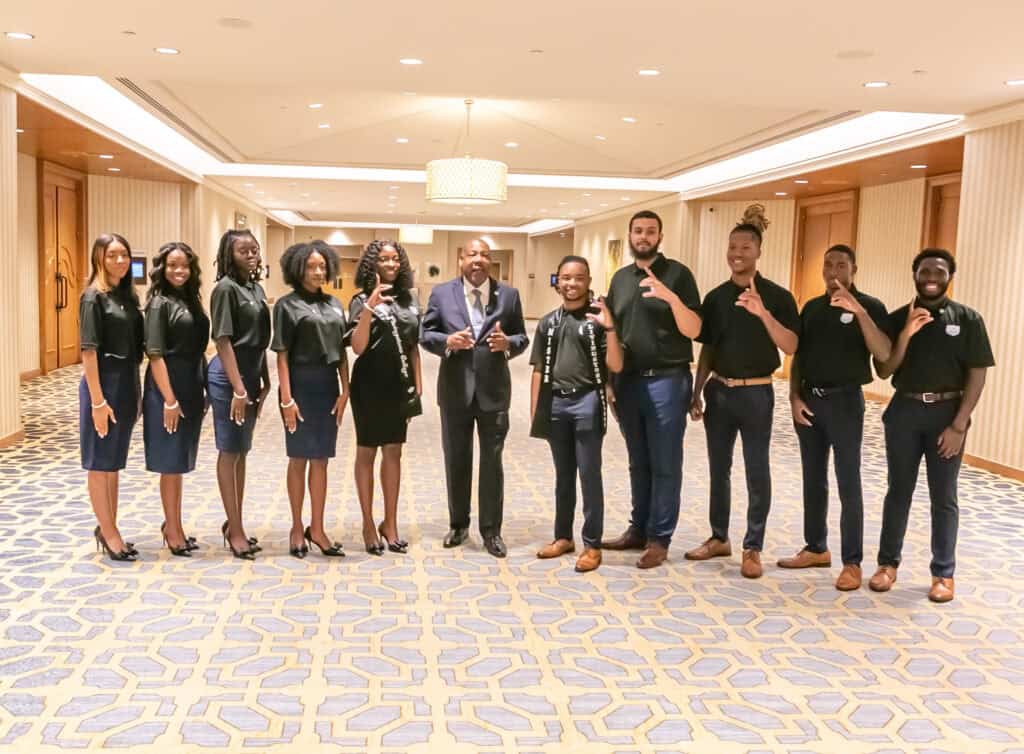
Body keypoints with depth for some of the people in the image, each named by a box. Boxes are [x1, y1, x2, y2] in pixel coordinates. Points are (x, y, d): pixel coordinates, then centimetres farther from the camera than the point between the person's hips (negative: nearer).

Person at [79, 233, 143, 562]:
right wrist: (98, 400, -19)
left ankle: (108, 528, 26)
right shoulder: (94, 297, -11)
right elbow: (88, 351, -15)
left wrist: (135, 391, 11)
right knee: (100, 463, 4)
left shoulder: (128, 295, 9)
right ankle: (108, 532, 12)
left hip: (127, 382, 8)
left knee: (114, 462, 15)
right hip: (103, 382, -7)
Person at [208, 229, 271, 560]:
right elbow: (223, 341, -16)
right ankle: (235, 529, 6)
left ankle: (234, 523, 23)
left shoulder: (257, 288, 11)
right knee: (229, 452, 0)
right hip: (229, 376, -8)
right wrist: (238, 388, -20)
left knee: (241, 452, 13)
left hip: (250, 375, 8)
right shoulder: (226, 288, -12)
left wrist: (264, 380, 14)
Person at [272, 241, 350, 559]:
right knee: (299, 458, 6)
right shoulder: (287, 305, -4)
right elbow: (282, 355, -8)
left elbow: (341, 351, 10)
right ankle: (297, 527, 18)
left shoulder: (334, 305, 9)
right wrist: (286, 398, -14)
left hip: (328, 386, 4)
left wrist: (344, 390, 2)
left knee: (321, 459, 9)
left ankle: (316, 528, 17)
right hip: (301, 385, -4)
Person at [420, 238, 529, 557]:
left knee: (492, 461, 5)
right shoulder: (442, 293, 2)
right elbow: (425, 334, 2)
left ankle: (491, 530, 16)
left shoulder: (509, 295, 2)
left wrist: (508, 344, -18)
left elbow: (522, 337, 4)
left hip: (494, 390, 0)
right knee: (456, 460, 11)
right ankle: (458, 523, 27)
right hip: (455, 390, 1)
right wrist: (448, 341, -18)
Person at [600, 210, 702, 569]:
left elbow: (693, 330, -10)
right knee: (638, 463, 13)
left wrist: (671, 297, -26)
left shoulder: (677, 273, -4)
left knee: (664, 465, 0)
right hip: (628, 381, 5)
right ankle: (638, 529, 23)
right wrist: (609, 380, 10)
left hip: (666, 380, -5)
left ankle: (659, 538, 8)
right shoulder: (620, 278, 13)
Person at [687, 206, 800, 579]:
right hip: (719, 391, 5)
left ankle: (753, 548, 12)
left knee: (757, 471, 2)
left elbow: (790, 346, -17)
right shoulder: (715, 297, 5)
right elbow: (707, 349, 11)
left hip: (756, 393, -4)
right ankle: (719, 537, 26)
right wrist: (696, 392, 9)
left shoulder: (777, 296, -7)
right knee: (718, 468, 13)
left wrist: (763, 313, -30)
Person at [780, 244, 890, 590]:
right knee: (813, 480, 12)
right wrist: (794, 397, 2)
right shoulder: (811, 307, 11)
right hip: (809, 399, 5)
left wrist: (859, 311, -30)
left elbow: (884, 354, -20)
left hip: (844, 400, -5)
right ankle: (816, 548, 24)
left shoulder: (869, 306, -5)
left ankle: (852, 562, 3)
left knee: (848, 484, -3)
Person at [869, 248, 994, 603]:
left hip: (947, 412, -1)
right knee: (899, 490, 9)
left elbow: (977, 375, -4)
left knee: (944, 497, 4)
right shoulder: (898, 318, 3)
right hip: (904, 410, 2)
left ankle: (943, 572, 14)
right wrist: (906, 334, -16)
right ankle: (888, 562, 19)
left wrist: (959, 425, -11)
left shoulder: (968, 319, -1)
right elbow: (883, 371, -1)